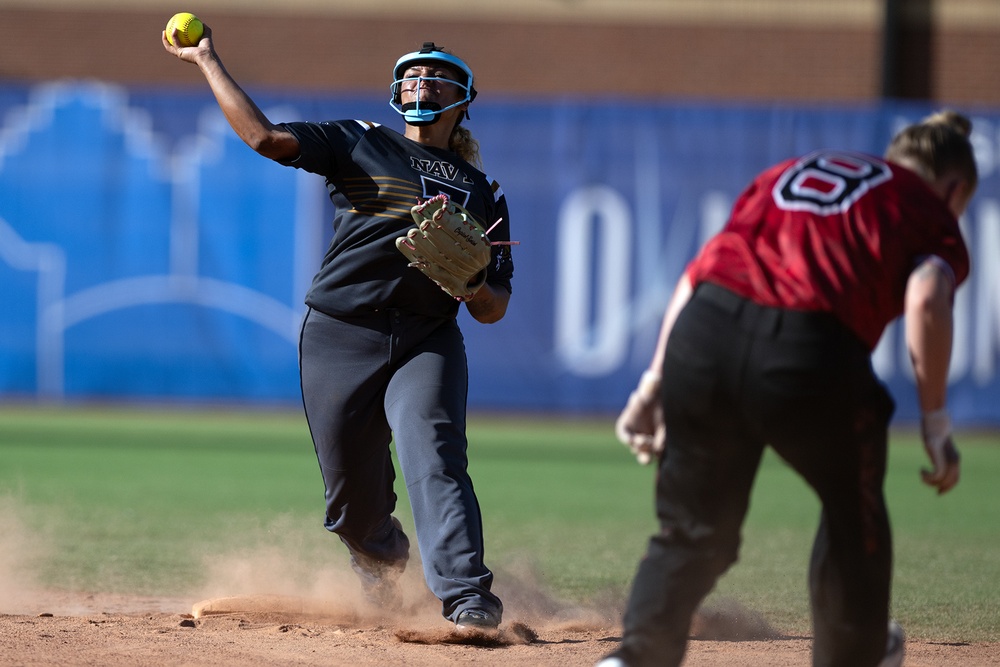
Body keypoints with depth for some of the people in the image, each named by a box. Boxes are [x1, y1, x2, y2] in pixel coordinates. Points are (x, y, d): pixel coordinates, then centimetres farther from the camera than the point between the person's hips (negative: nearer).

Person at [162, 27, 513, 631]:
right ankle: (382, 554, 39)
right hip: (341, 337, 0)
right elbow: (267, 137, -5)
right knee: (353, 494, 4)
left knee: (434, 455, -24)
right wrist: (207, 61, -6)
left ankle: (466, 593, -34)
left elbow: (493, 311, 12)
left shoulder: (484, 193, 16)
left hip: (428, 340, 0)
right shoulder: (360, 145, 11)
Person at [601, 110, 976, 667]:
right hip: (807, 348, -4)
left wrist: (655, 384, 19)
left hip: (701, 329, 4)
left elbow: (700, 271, 22)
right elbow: (927, 298, -5)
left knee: (693, 532, 16)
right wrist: (936, 422, -2)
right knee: (854, 518, 23)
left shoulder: (789, 172, 33)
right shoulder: (933, 213, 19)